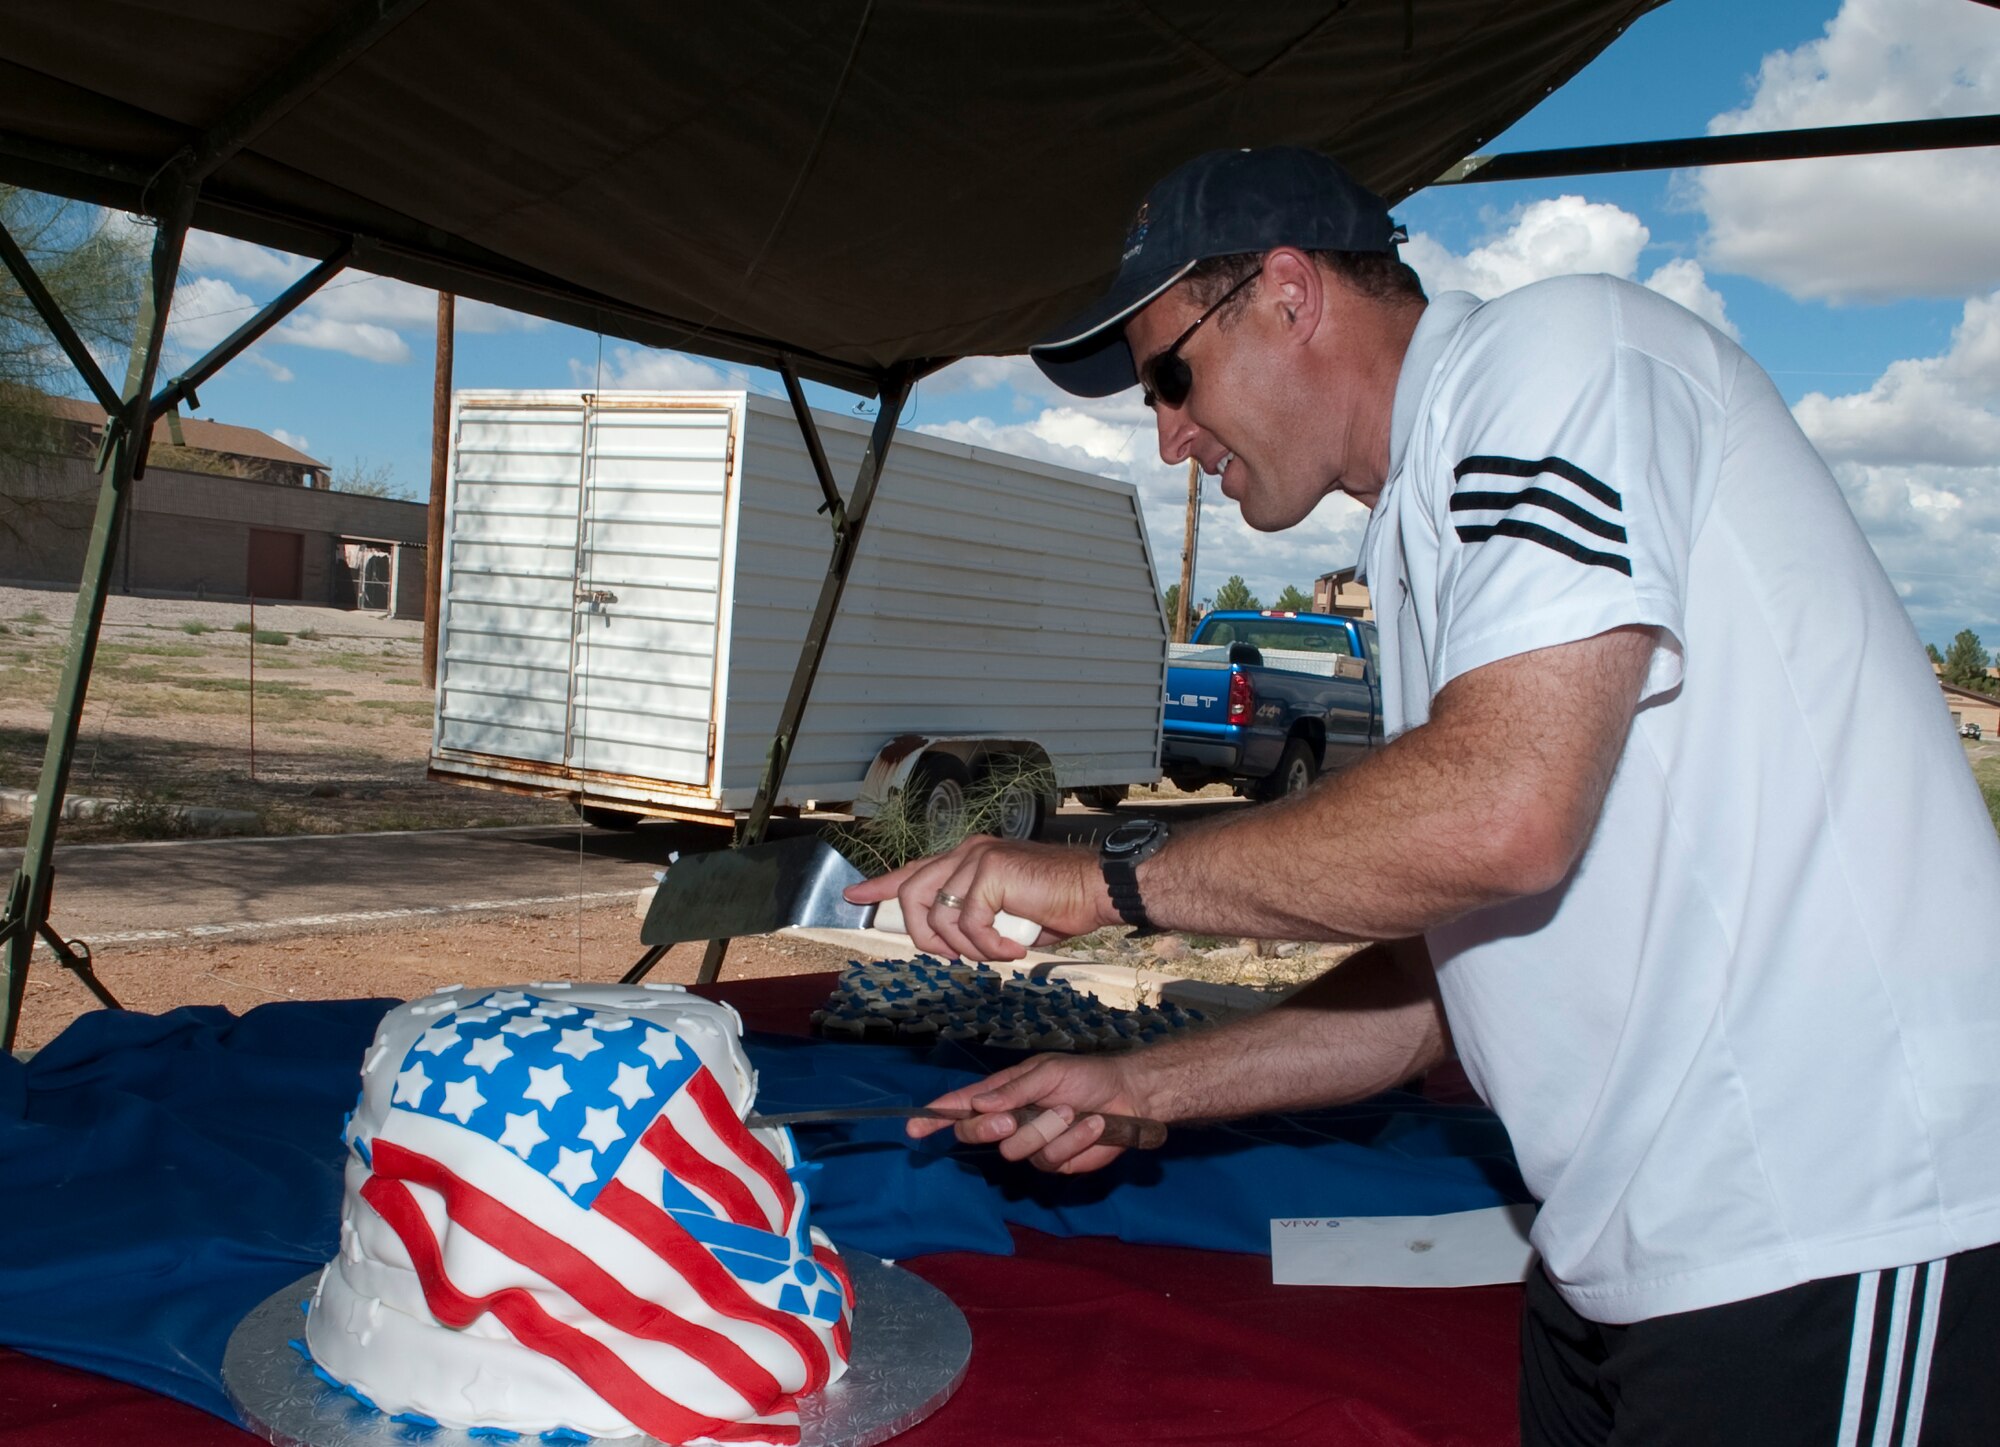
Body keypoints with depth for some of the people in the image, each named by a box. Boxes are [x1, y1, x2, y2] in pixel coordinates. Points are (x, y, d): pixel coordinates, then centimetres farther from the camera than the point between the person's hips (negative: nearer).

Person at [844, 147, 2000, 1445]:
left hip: (1835, 1244, -9)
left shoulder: (1556, 350, -11)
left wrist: (1111, 875, -15)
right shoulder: (1426, 537, 17)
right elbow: (1449, 973, 17)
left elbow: (1501, 813, -27)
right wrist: (1140, 1087, 15)